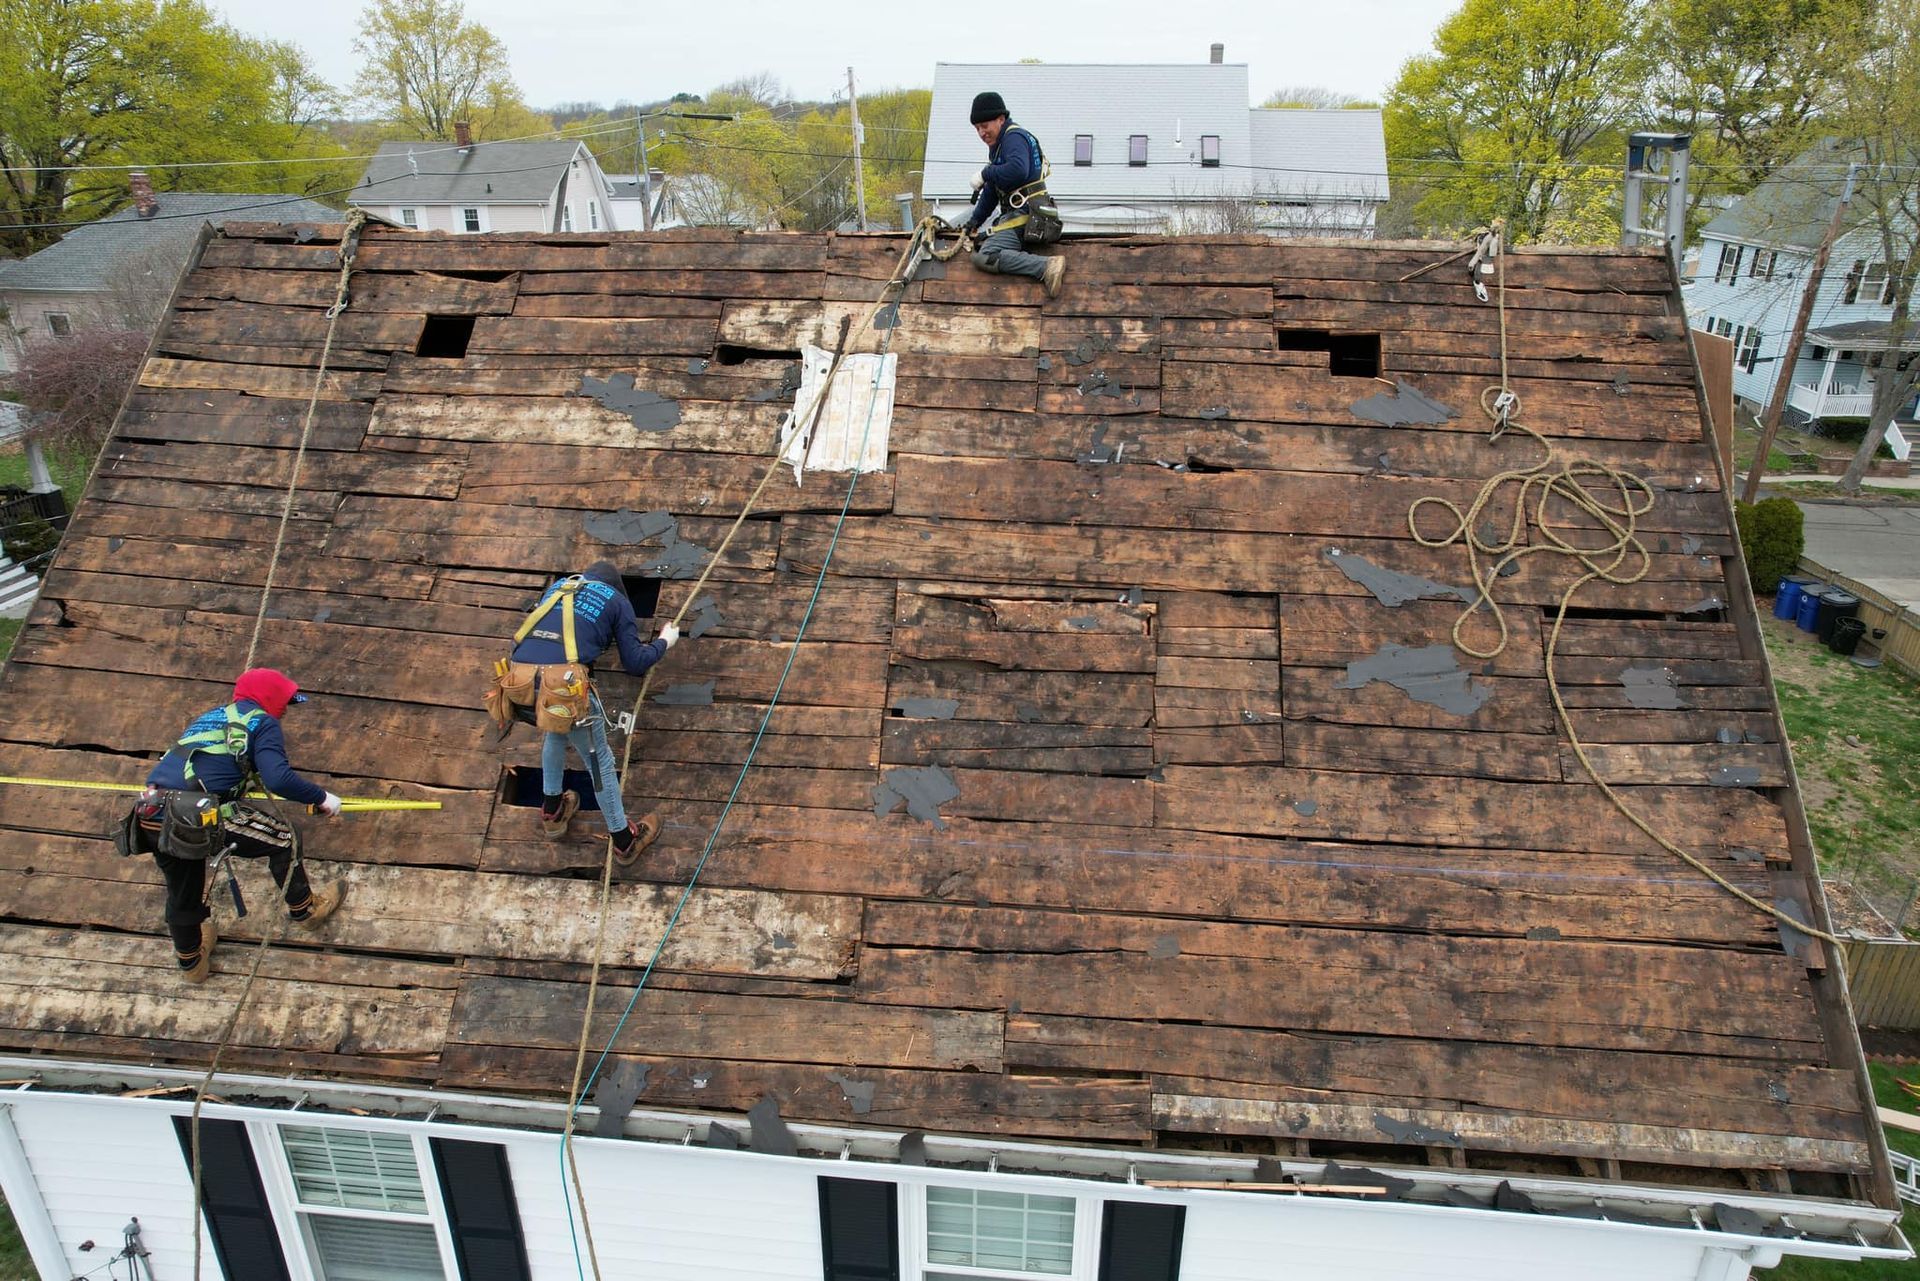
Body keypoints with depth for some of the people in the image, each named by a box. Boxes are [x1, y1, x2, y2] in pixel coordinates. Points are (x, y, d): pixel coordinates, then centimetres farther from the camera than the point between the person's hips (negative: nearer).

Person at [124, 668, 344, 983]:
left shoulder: (208, 717, 26)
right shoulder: (262, 723, 3)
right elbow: (279, 780, -13)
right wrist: (321, 798, 0)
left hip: (151, 819, 8)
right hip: (197, 819, -8)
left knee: (182, 893, 28)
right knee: (283, 839, 13)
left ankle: (191, 963, 50)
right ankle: (303, 909, 30)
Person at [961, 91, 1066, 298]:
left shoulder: (1014, 137, -8)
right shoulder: (997, 145, 24)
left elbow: (1018, 171, -30)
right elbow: (991, 191, 28)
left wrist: (985, 174, -16)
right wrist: (976, 220, 19)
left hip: (1025, 215, -11)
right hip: (1017, 214, 11)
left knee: (985, 258, -25)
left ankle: (1048, 267, -34)